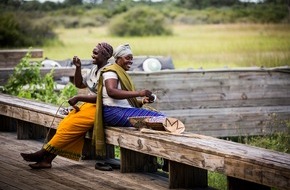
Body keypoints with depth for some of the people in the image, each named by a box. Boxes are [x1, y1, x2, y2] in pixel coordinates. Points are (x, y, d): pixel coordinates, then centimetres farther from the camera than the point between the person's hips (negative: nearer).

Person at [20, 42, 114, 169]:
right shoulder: (95, 69, 17)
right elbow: (79, 84, 23)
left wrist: (78, 98, -16)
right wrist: (78, 68, 8)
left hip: (98, 108, -9)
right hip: (88, 105, 9)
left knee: (69, 126, -21)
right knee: (64, 124, -11)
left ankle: (43, 153, -16)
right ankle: (46, 160, -17)